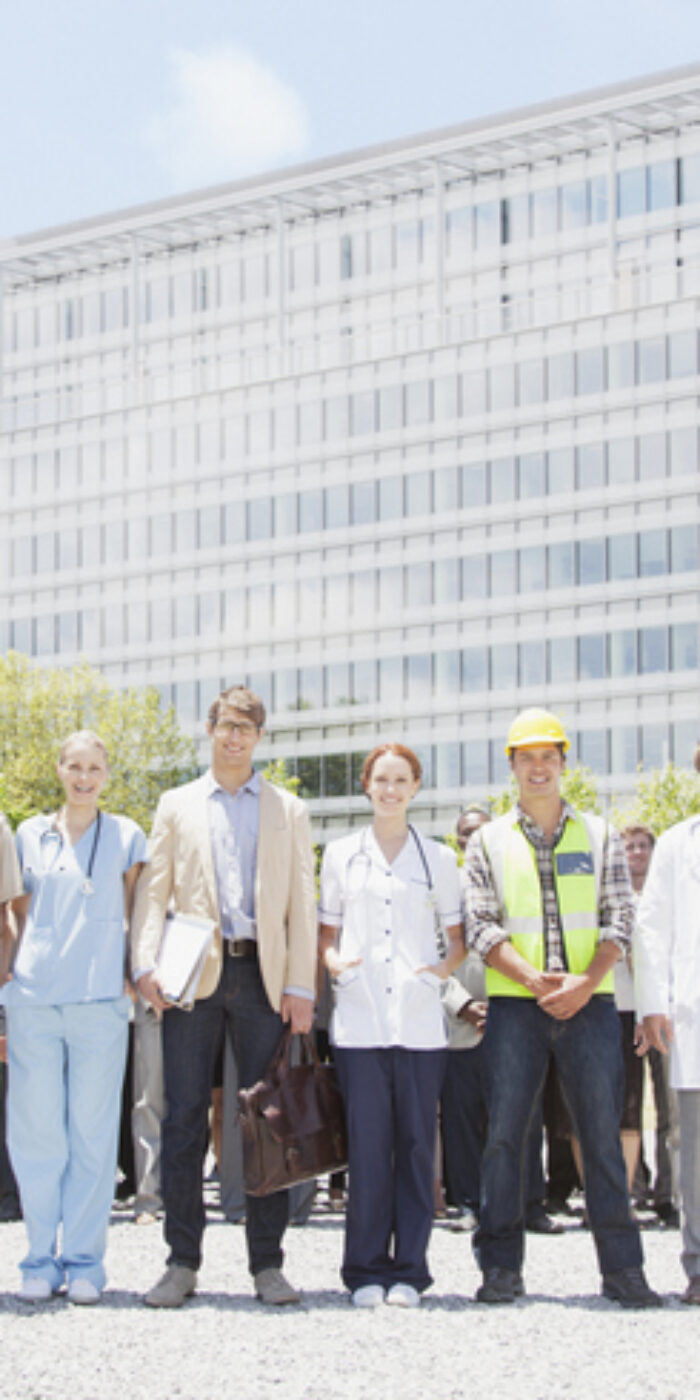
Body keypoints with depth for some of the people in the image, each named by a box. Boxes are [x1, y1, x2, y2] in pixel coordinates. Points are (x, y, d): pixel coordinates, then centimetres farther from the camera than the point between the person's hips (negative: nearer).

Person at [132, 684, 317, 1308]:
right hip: (194, 976, 0)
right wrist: (147, 964, -8)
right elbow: (154, 891, 8)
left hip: (262, 975, 0)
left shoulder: (288, 811, 14)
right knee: (184, 1120, -2)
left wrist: (300, 986, -1)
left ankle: (268, 1263, 6)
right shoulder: (177, 805, 14)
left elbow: (302, 904, 9)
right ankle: (183, 1262, 4)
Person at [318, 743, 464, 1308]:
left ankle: (409, 1271, 6)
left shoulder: (438, 858, 11)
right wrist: (335, 962, -5)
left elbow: (458, 935, 14)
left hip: (419, 1022, 0)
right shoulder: (341, 855, 12)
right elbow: (326, 933, 16)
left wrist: (444, 968, -6)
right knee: (367, 1144, -3)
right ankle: (366, 1270, 5)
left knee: (416, 1143, -1)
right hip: (359, 1021, 0)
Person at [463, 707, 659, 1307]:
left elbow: (620, 918, 4)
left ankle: (622, 1266, 4)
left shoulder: (599, 835, 11)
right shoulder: (489, 841, 9)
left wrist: (586, 981, -11)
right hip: (514, 1004, 0)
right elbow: (482, 925, 0)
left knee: (603, 1132, -1)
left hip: (588, 1003, 0)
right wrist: (533, 980, -14)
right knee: (505, 1131, -2)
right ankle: (502, 1267, 4)